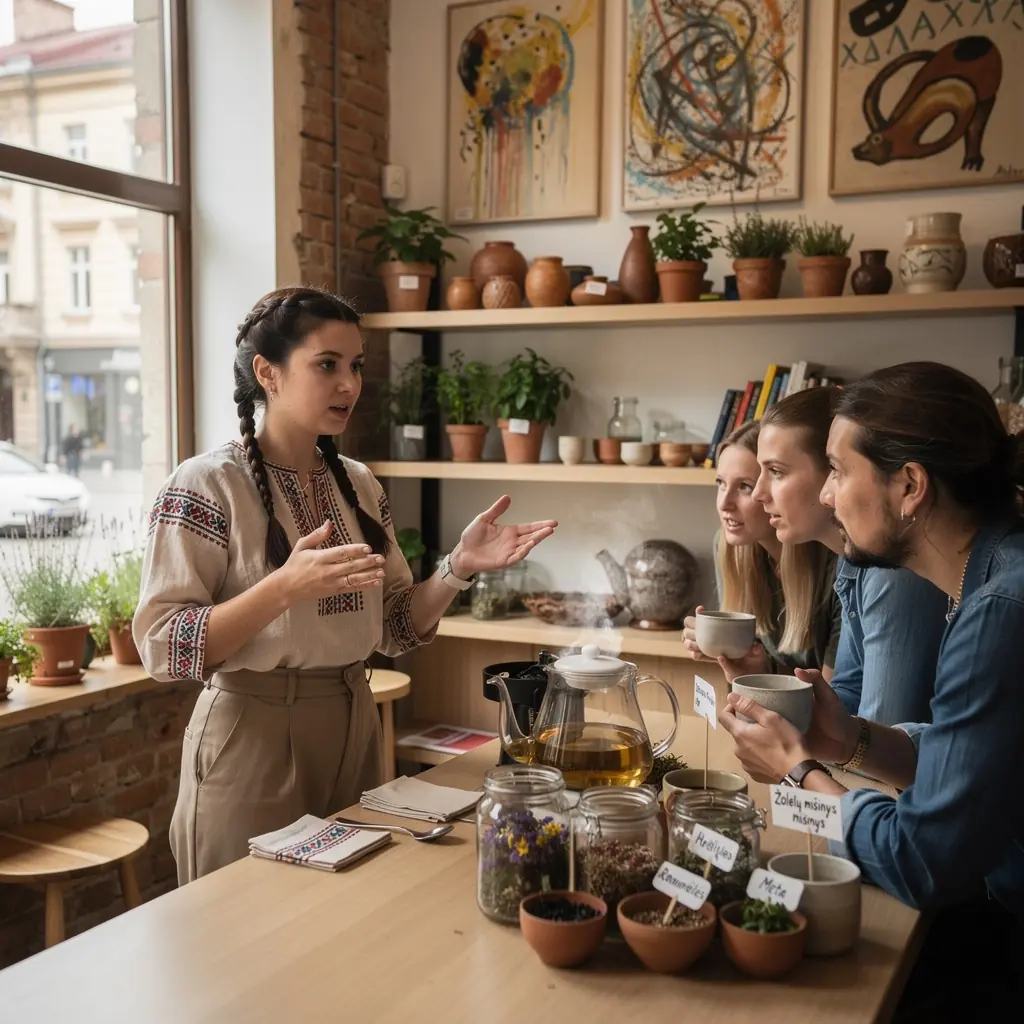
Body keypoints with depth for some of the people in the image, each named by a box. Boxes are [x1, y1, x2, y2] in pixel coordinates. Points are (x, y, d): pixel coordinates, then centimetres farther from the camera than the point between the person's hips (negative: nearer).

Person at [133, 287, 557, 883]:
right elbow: (163, 647, -18)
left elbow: (395, 630, 7)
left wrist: (459, 568, -10)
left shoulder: (360, 486, 6)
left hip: (353, 728, 6)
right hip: (252, 736, -5)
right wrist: (287, 586, -29)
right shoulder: (207, 485, -12)